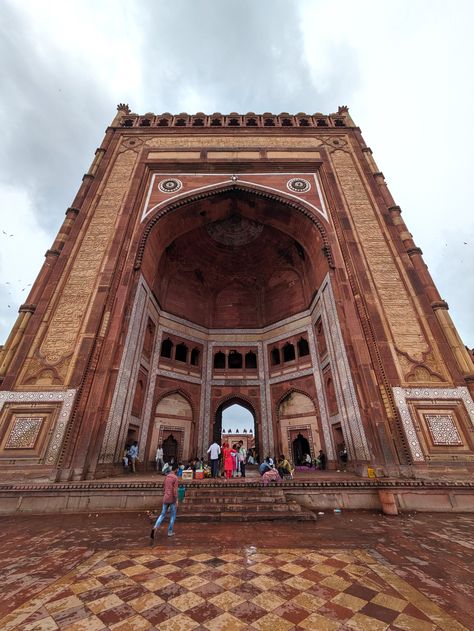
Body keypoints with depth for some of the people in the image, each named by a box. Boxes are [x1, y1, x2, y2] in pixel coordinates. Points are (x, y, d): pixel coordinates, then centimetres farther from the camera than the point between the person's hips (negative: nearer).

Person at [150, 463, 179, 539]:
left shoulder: (166, 477, 6)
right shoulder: (175, 477, -18)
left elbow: (164, 488, 13)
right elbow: (175, 490, -20)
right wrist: (176, 500, -14)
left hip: (165, 499, 6)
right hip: (172, 499, -6)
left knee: (162, 515, 14)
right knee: (173, 516, 12)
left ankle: (155, 528, -7)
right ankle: (170, 532, 18)